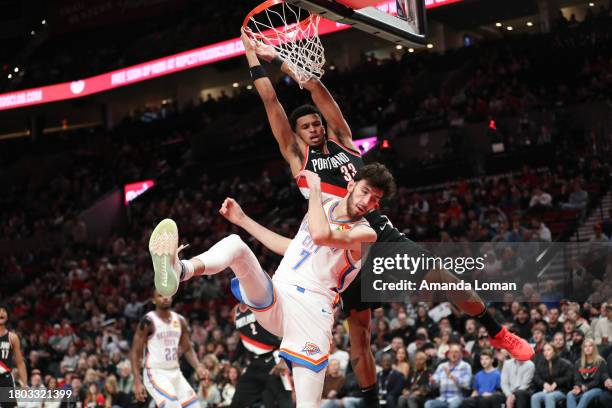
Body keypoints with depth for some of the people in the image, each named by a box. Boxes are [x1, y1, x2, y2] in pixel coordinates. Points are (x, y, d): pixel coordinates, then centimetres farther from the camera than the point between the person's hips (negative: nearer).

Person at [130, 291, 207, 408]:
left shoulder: (180, 321, 7)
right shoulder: (148, 321, -11)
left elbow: (187, 349, 16)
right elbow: (136, 352, -10)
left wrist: (198, 367, -3)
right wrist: (137, 382, -17)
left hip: (175, 373, 7)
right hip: (155, 373, -7)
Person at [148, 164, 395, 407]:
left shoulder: (365, 233, -3)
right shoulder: (323, 205, 18)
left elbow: (321, 236, -24)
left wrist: (315, 189, -13)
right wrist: (242, 219, 32)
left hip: (311, 309, -5)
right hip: (272, 299, 5)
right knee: (234, 244, -21)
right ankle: (179, 270, -50)